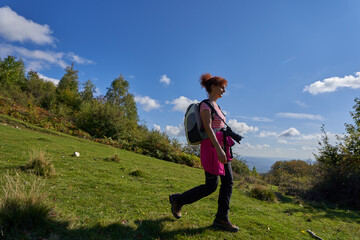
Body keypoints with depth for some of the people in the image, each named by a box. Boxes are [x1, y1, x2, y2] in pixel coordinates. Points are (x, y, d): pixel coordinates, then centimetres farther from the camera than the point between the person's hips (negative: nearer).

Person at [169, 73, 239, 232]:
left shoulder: (215, 106, 19)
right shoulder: (206, 104, -9)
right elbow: (208, 128, -20)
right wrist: (219, 149, -26)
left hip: (220, 146, 9)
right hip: (211, 147, -9)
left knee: (228, 181, 3)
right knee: (211, 186, -5)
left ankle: (221, 218, 11)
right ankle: (178, 200, 12)